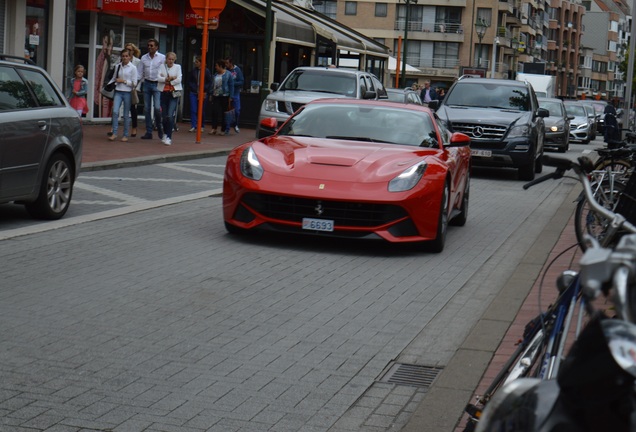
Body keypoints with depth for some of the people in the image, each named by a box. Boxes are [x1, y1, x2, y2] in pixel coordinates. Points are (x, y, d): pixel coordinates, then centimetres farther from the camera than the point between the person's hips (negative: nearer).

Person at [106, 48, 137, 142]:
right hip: (118, 92, 3)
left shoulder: (133, 68, -2)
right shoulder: (118, 66, 9)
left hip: (128, 93, -3)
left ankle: (125, 135, 12)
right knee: (115, 111, -12)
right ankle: (114, 133, -8)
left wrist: (124, 81, -11)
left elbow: (134, 83, -4)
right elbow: (114, 78, 21)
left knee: (126, 115, 3)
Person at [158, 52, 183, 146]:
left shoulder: (178, 67, 6)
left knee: (170, 115, -16)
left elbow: (179, 79, -5)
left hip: (174, 93, -2)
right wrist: (169, 79, -15)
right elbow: (158, 78, -6)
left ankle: (169, 137, -14)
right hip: (164, 93, 2)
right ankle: (165, 134, 30)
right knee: (164, 116, 7)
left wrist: (167, 80, -6)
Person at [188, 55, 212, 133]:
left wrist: (205, 92, -6)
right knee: (193, 110, -6)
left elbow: (210, 83, 0)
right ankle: (193, 126, -6)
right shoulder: (193, 71, 5)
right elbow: (189, 81, 13)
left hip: (203, 94, -2)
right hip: (193, 93, 2)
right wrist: (193, 88, -1)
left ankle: (201, 126, 17)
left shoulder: (206, 71, -2)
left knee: (201, 111, 5)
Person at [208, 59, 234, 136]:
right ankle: (214, 129, -8)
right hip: (216, 96, 4)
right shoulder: (216, 74, 13)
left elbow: (231, 86, -4)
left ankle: (224, 130, 10)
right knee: (215, 111, -8)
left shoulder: (228, 74, -3)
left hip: (224, 96, -4)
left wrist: (230, 97, -9)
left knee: (224, 113, 2)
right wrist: (211, 94, 14)